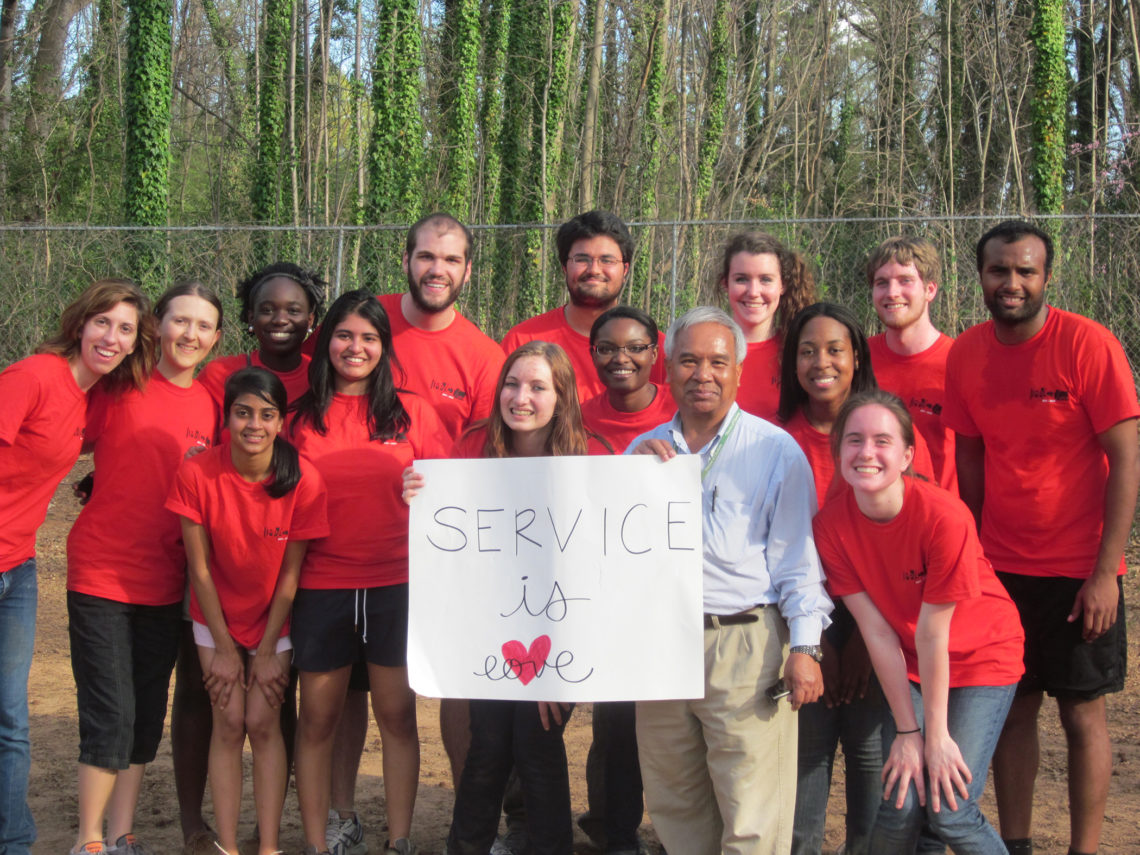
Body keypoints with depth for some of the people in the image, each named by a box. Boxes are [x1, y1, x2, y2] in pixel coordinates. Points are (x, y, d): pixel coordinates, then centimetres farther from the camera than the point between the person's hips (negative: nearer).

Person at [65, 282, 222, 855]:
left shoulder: (210, 406, 5)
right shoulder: (119, 386, -6)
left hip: (166, 585, 5)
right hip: (101, 575, -5)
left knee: (146, 715, 12)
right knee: (110, 714, -6)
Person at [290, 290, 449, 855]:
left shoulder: (411, 413, 3)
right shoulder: (303, 417, 4)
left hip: (397, 583, 0)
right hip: (322, 585, 1)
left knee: (398, 713, 5)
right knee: (317, 718, 6)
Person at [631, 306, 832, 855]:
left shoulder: (775, 451, 1)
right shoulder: (646, 450, 13)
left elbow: (796, 556, -1)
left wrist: (804, 647, -9)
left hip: (745, 644, -4)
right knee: (675, 808, 11)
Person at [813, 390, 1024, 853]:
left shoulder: (945, 517, -28)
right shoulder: (830, 525, -17)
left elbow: (933, 633, -23)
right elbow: (878, 633, -14)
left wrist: (937, 735, -15)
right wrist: (907, 731, -12)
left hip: (981, 658, -3)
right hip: (906, 666, 3)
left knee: (949, 811, -12)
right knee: (900, 805, -9)